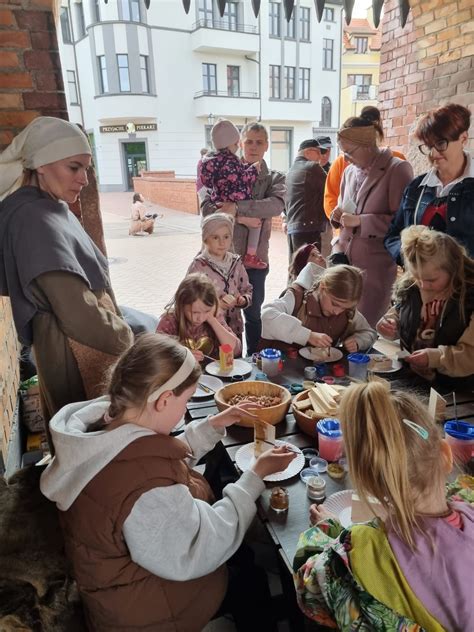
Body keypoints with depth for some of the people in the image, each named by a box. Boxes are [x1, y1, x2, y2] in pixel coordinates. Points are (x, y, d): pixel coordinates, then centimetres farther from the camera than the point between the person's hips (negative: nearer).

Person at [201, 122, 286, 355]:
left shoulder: (274, 178, 6)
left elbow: (277, 204, -16)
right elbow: (206, 208, -8)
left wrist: (236, 208, -23)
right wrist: (240, 219, -19)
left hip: (254, 256, 1)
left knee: (253, 313, 12)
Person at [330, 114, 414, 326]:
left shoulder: (398, 169, -7)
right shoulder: (350, 171, 12)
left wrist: (359, 221, -16)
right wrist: (338, 216, 0)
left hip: (376, 265, -5)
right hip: (346, 260, 6)